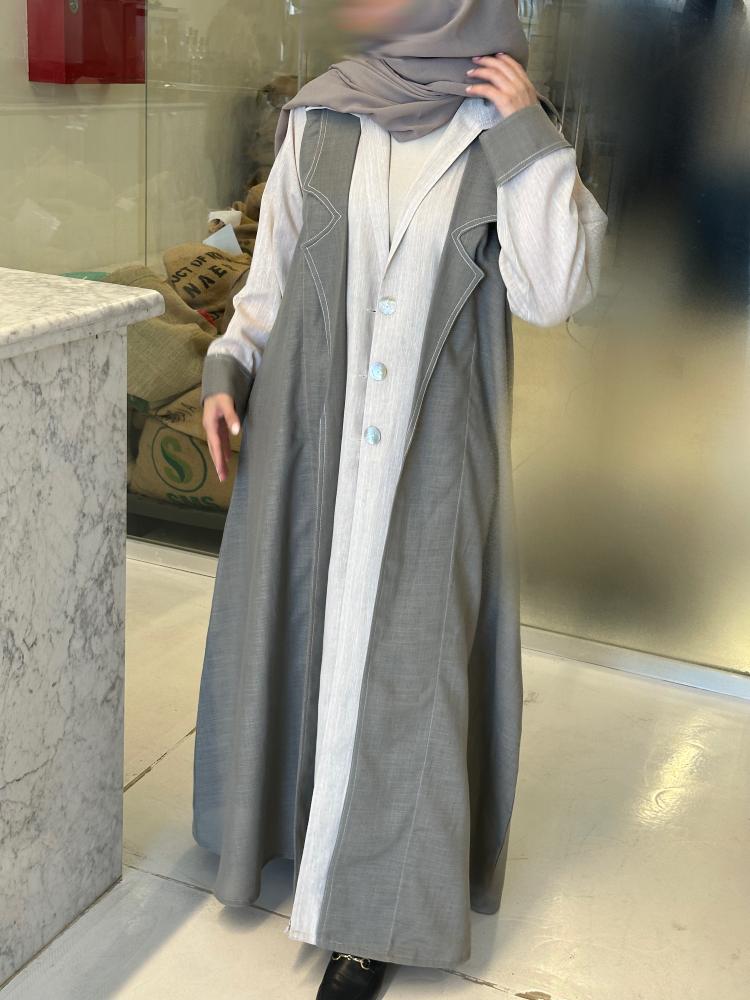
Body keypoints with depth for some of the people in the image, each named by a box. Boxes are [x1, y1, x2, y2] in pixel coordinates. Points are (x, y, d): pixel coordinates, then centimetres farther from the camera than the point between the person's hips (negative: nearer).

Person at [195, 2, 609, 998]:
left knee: (404, 655, 2)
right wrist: (228, 367, 0)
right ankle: (286, 806, 41)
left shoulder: (505, 130, -4)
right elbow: (274, 266, 9)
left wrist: (530, 140, -16)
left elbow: (552, 294, -13)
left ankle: (373, 914, 17)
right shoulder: (322, 115, 3)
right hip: (311, 430, 3)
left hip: (430, 447, -3)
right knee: (293, 624, 15)